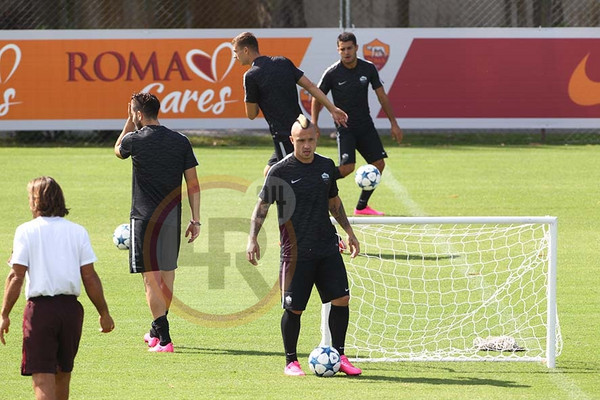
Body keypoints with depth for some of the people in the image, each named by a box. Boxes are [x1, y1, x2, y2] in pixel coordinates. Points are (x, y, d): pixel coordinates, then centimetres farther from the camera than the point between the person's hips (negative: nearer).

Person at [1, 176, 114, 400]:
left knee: (42, 378, -6)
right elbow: (90, 277, 2)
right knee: (63, 373, 21)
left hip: (40, 308, -4)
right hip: (71, 308, 4)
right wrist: (104, 313, 9)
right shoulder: (77, 231, 5)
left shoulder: (26, 231, -2)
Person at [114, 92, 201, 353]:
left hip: (145, 218, -5)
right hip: (172, 218, 5)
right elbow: (193, 184, 3)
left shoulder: (135, 140, -7)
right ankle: (157, 331, 33)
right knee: (167, 276, 18)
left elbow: (118, 150, 19)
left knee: (151, 279, -4)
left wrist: (129, 121, 22)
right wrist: (196, 220, 7)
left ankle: (163, 338, -11)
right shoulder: (180, 141, 3)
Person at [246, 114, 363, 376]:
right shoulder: (280, 171, -6)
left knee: (341, 298, -2)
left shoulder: (326, 166, 9)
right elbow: (262, 206, -6)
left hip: (327, 247, 5)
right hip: (295, 251, -5)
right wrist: (253, 239, -18)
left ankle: (338, 357, 10)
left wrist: (349, 232, 24)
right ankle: (291, 362, 12)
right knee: (294, 308, -2)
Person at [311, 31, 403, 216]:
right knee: (347, 167, -22)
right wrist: (314, 124, -10)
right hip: (345, 127, -5)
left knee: (378, 164, -1)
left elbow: (382, 96, 6)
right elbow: (317, 98, 0)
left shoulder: (368, 69, -1)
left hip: (365, 125, 5)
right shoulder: (332, 73, -11)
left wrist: (393, 123, 6)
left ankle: (362, 207, 12)